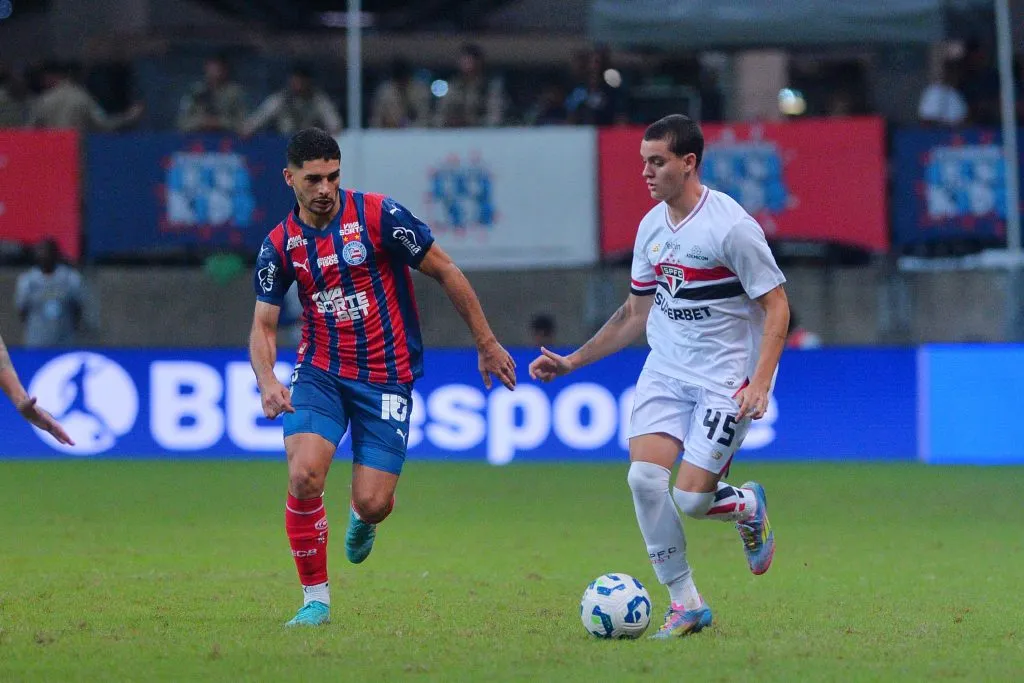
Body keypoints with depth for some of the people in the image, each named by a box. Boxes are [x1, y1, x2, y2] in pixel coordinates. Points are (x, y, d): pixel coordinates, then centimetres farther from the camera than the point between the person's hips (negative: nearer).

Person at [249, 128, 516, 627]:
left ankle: (360, 520, 34)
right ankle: (315, 599, -4)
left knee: (373, 503, -9)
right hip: (320, 373, 2)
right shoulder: (279, 245, -2)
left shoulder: (378, 216, -12)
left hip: (386, 379, -2)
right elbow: (263, 325, 1)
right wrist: (267, 381, -20)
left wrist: (487, 344, -1)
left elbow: (445, 272, -4)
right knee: (304, 475, -22)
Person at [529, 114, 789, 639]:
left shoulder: (731, 226, -14)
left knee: (691, 498, -13)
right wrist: (572, 361, 16)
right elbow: (636, 314, 19)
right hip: (665, 371, 6)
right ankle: (685, 604, 0)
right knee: (645, 477, -14)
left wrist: (760, 383, -22)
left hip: (725, 378, -6)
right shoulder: (651, 227, 7)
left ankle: (748, 507, 25)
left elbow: (776, 306, -12)